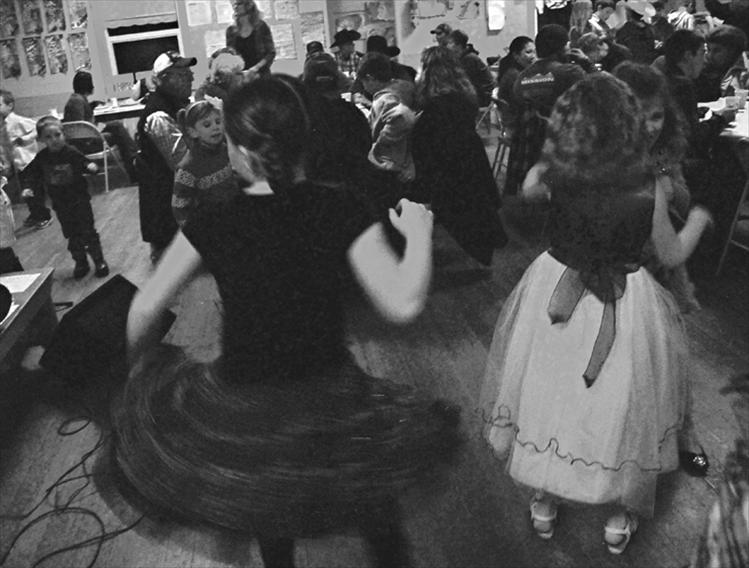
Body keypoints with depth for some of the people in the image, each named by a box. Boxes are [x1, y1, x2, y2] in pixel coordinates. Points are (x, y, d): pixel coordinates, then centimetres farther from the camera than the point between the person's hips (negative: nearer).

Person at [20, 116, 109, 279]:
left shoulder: (71, 152, -12)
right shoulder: (41, 158, -3)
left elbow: (85, 163, -9)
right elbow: (30, 173, 8)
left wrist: (90, 166, -32)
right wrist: (28, 187, -8)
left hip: (79, 199, -3)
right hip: (60, 203, 4)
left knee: (88, 232, 1)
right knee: (72, 235, 12)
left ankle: (99, 261, 15)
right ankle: (81, 263, 26)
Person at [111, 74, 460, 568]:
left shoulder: (213, 225, -13)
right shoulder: (340, 208, -16)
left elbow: (145, 311, -6)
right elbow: (403, 304, -23)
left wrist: (138, 359, 16)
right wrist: (418, 232, -6)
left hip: (242, 406, 2)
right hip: (330, 399, -1)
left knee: (269, 520, 32)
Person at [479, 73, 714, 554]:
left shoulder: (555, 177, -17)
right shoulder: (649, 189, -19)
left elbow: (527, 188, 9)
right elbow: (672, 256, -2)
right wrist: (699, 219, 15)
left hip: (555, 294, 2)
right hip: (626, 307, -1)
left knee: (550, 393, 21)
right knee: (621, 406, 19)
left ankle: (545, 502, 38)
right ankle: (622, 516, 37)